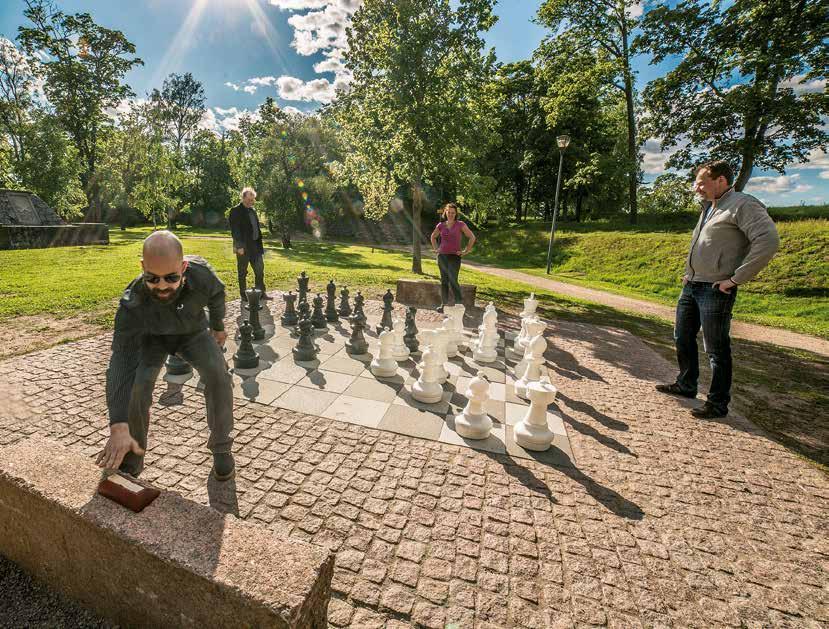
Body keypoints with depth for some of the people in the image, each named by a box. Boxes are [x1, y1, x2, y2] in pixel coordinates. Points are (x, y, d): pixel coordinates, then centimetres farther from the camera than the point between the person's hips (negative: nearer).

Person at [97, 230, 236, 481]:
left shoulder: (201, 273, -35)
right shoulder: (132, 303, -38)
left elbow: (217, 294, -9)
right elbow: (122, 361, -42)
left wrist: (217, 326, 8)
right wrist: (118, 426, -50)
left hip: (193, 331, 1)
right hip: (151, 337, 0)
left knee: (218, 376, -22)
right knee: (137, 384, -25)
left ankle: (221, 447, -2)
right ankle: (133, 451, 5)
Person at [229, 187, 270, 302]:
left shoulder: (253, 211, 14)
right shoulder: (236, 211, -8)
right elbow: (234, 230, -13)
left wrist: (260, 244, 12)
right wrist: (239, 246, -19)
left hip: (255, 246, 7)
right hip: (243, 247, -7)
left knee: (260, 269, 8)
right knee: (242, 272, 4)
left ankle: (261, 292, 16)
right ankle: (244, 295, 12)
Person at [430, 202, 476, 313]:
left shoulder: (460, 224, -3)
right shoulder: (441, 225, 8)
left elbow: (472, 237, -5)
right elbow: (433, 236, 26)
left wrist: (466, 251, -7)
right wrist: (435, 248, 15)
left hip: (454, 256, -4)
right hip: (442, 256, 4)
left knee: (453, 280, -12)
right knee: (444, 281, 8)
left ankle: (459, 304, -2)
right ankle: (444, 304, 16)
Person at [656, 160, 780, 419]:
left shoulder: (743, 205, -11)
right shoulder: (709, 207, 16)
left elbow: (768, 241, -22)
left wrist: (735, 279, -21)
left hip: (715, 291, -9)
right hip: (691, 287, 9)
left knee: (716, 349, 0)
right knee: (683, 338, 17)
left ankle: (718, 404, 13)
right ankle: (686, 385, 34)